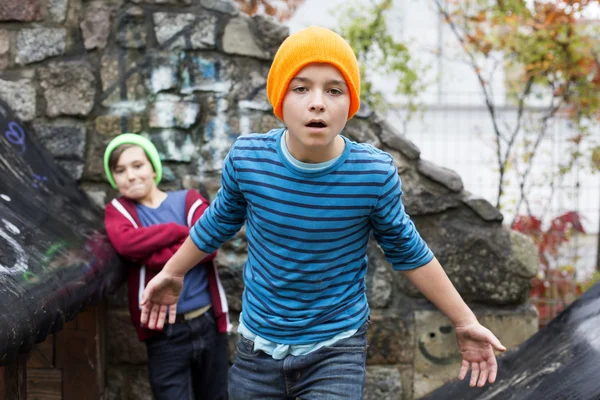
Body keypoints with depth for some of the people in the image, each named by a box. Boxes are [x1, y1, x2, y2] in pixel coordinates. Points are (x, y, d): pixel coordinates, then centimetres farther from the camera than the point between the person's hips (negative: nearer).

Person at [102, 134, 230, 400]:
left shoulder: (188, 200, 5)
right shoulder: (117, 210, 5)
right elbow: (126, 243, -18)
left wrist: (151, 254, -17)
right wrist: (179, 230, -13)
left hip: (208, 323, 1)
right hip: (163, 333, -1)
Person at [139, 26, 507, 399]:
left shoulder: (375, 173, -19)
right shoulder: (246, 158, -15)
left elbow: (407, 250, -2)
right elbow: (218, 222, 6)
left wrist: (465, 322, 4)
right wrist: (172, 273, 19)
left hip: (338, 349, -2)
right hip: (258, 347, 3)